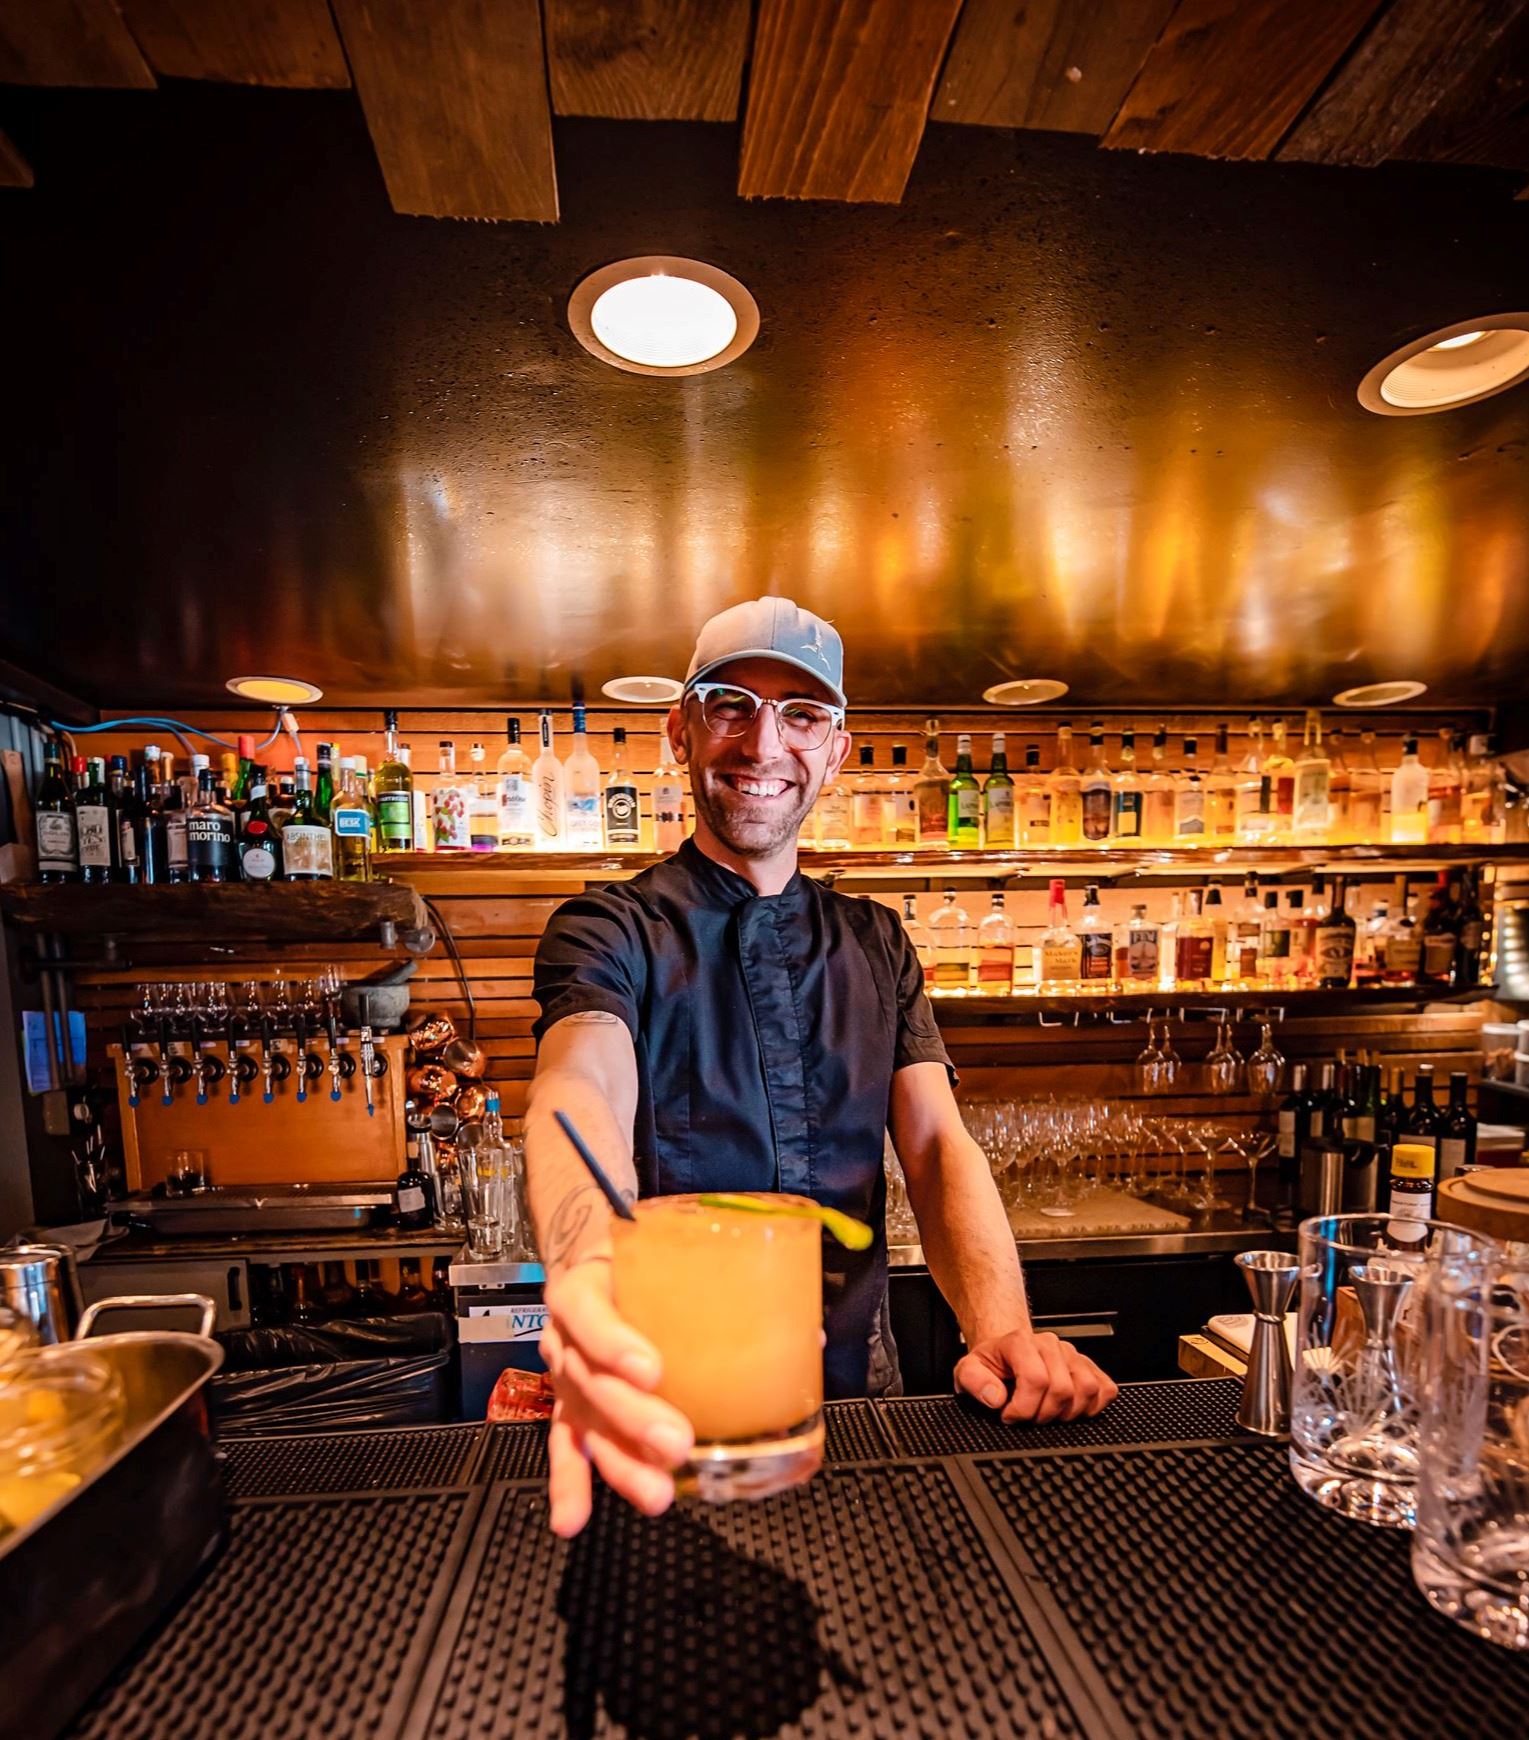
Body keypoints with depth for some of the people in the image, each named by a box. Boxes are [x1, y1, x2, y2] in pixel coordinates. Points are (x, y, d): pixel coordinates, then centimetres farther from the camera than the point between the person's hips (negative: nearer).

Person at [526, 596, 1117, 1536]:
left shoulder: (878, 944, 5)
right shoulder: (610, 931, -9)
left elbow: (935, 1142, -5)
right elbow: (580, 1093, -29)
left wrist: (1002, 1328, -24)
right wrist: (592, 1270, -51)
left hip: (859, 1388, 3)